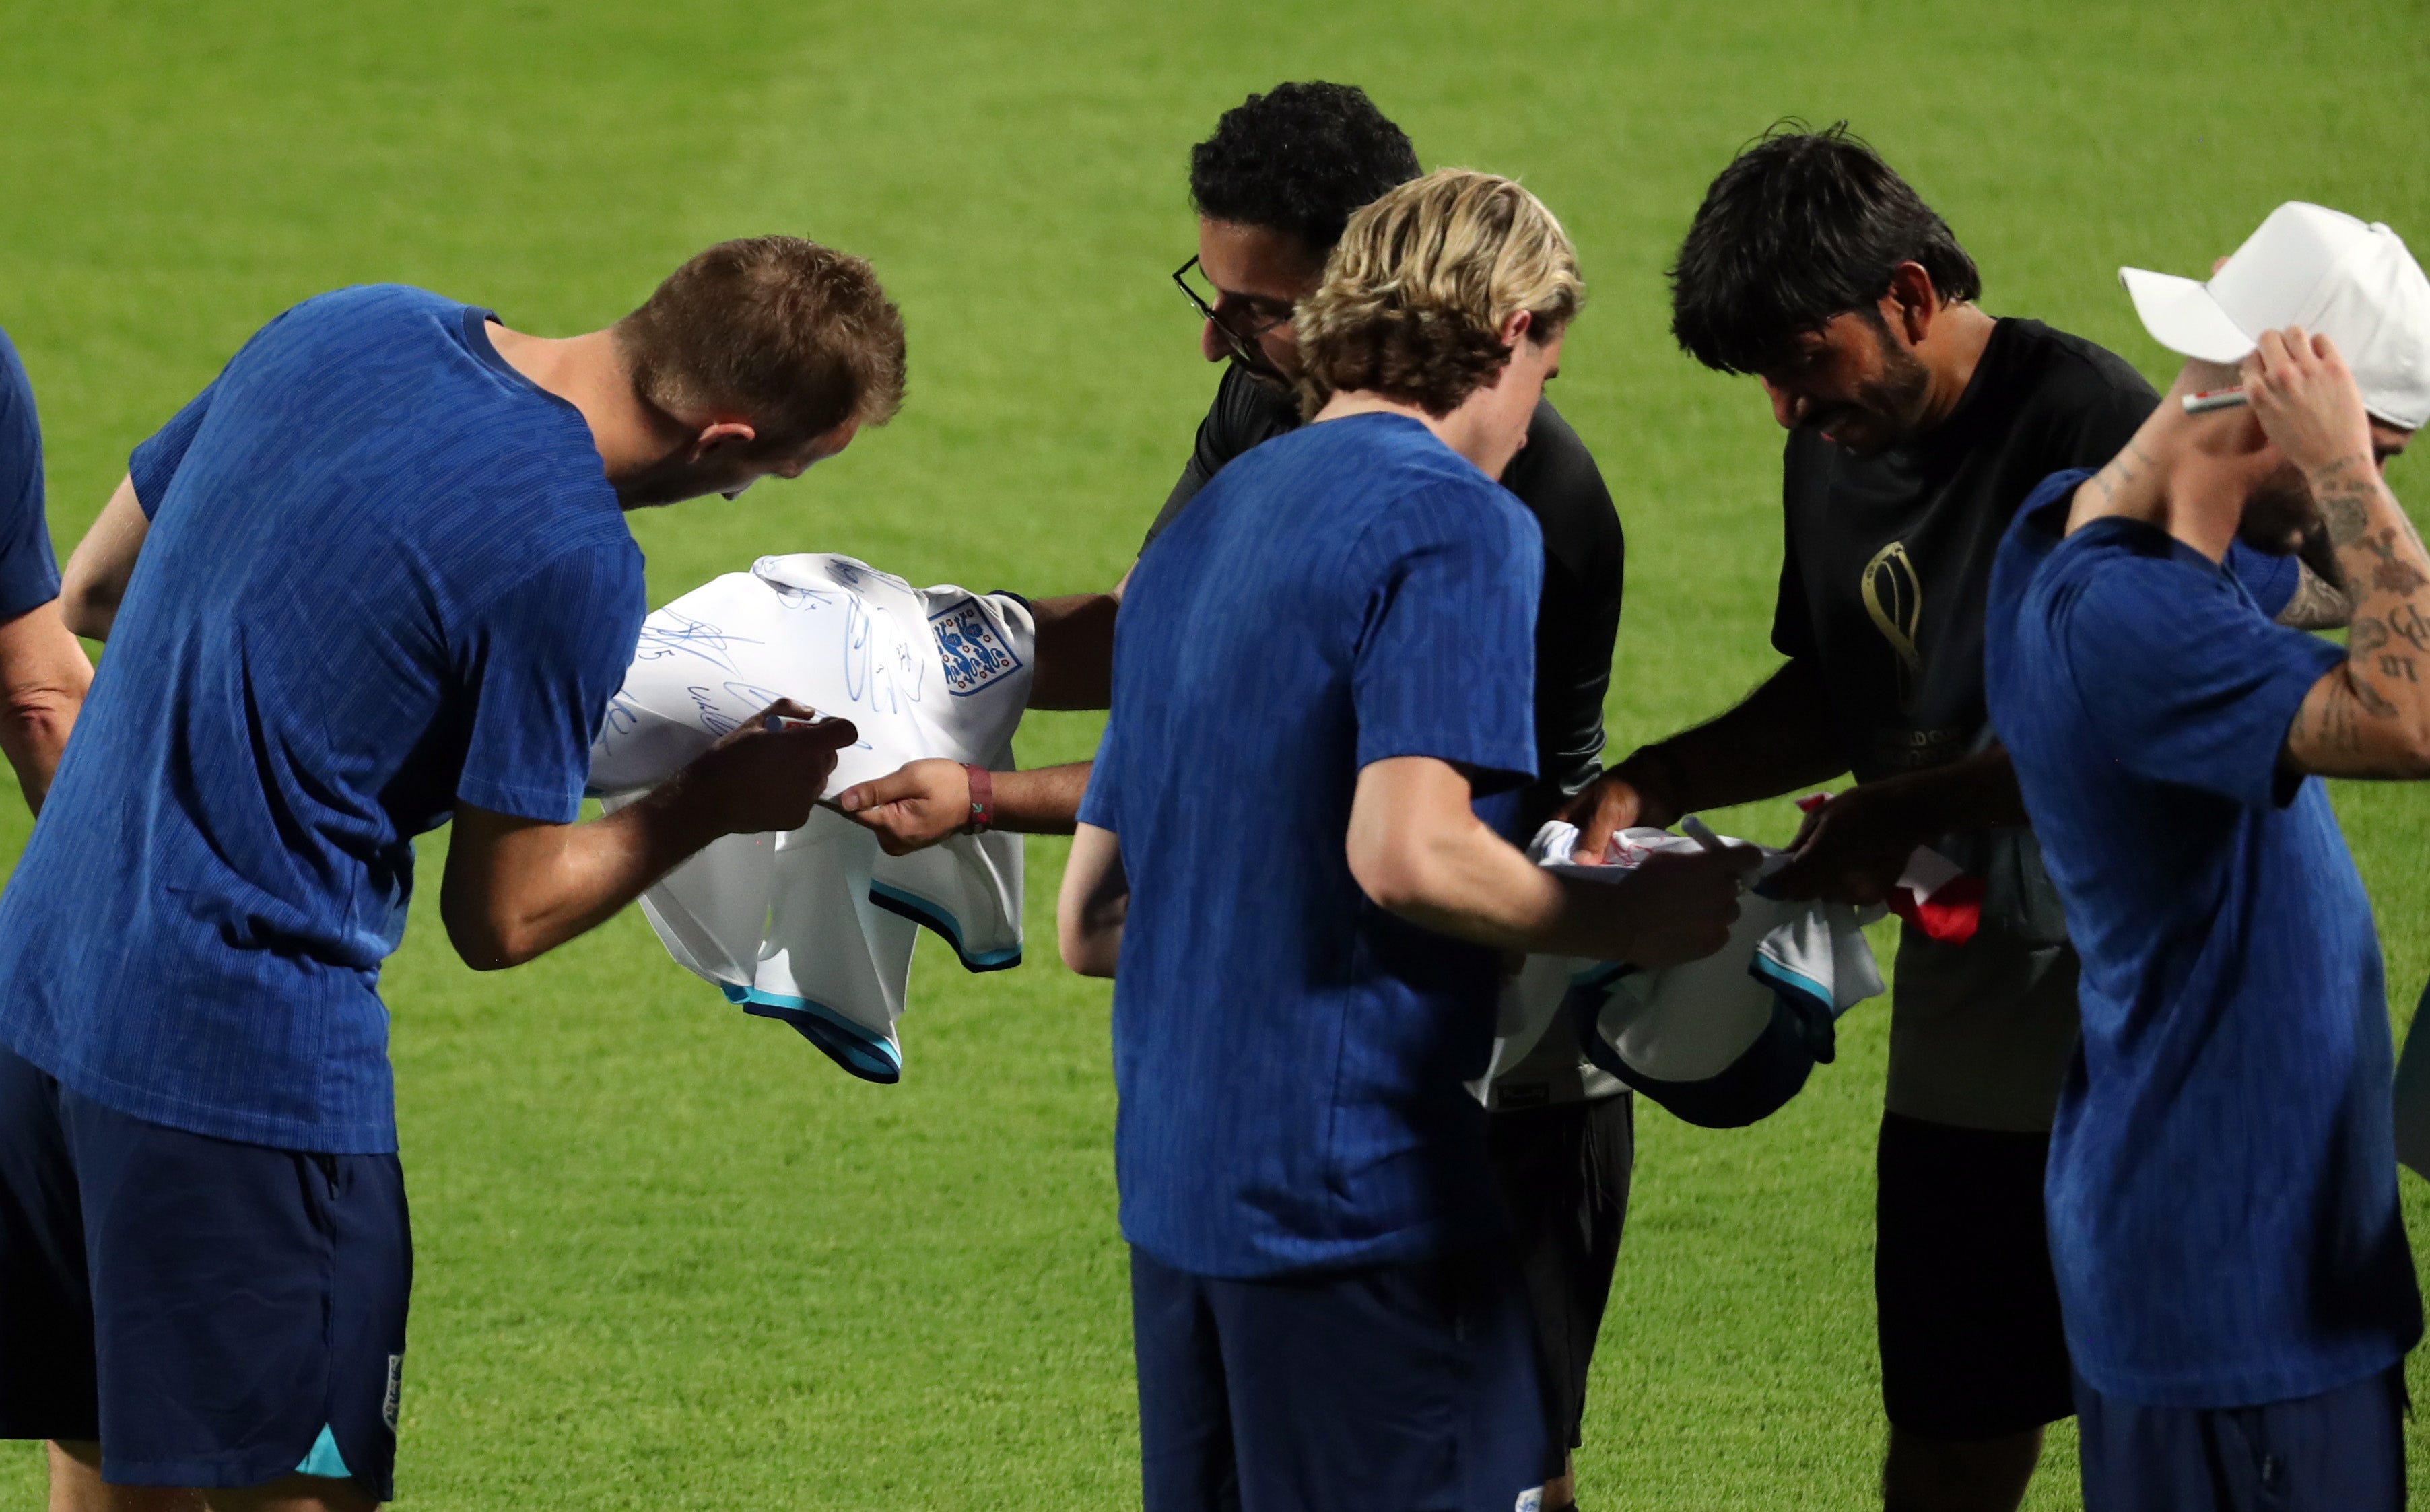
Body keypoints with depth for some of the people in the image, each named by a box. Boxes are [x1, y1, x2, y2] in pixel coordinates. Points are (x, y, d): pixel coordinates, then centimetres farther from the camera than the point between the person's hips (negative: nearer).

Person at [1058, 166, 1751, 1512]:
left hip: (1174, 1188, 8)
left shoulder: (1204, 528, 18)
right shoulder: (1457, 521, -9)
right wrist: (1633, 922, -9)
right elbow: (1409, 854, -22)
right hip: (1367, 1192, -8)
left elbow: (1091, 924, 20)